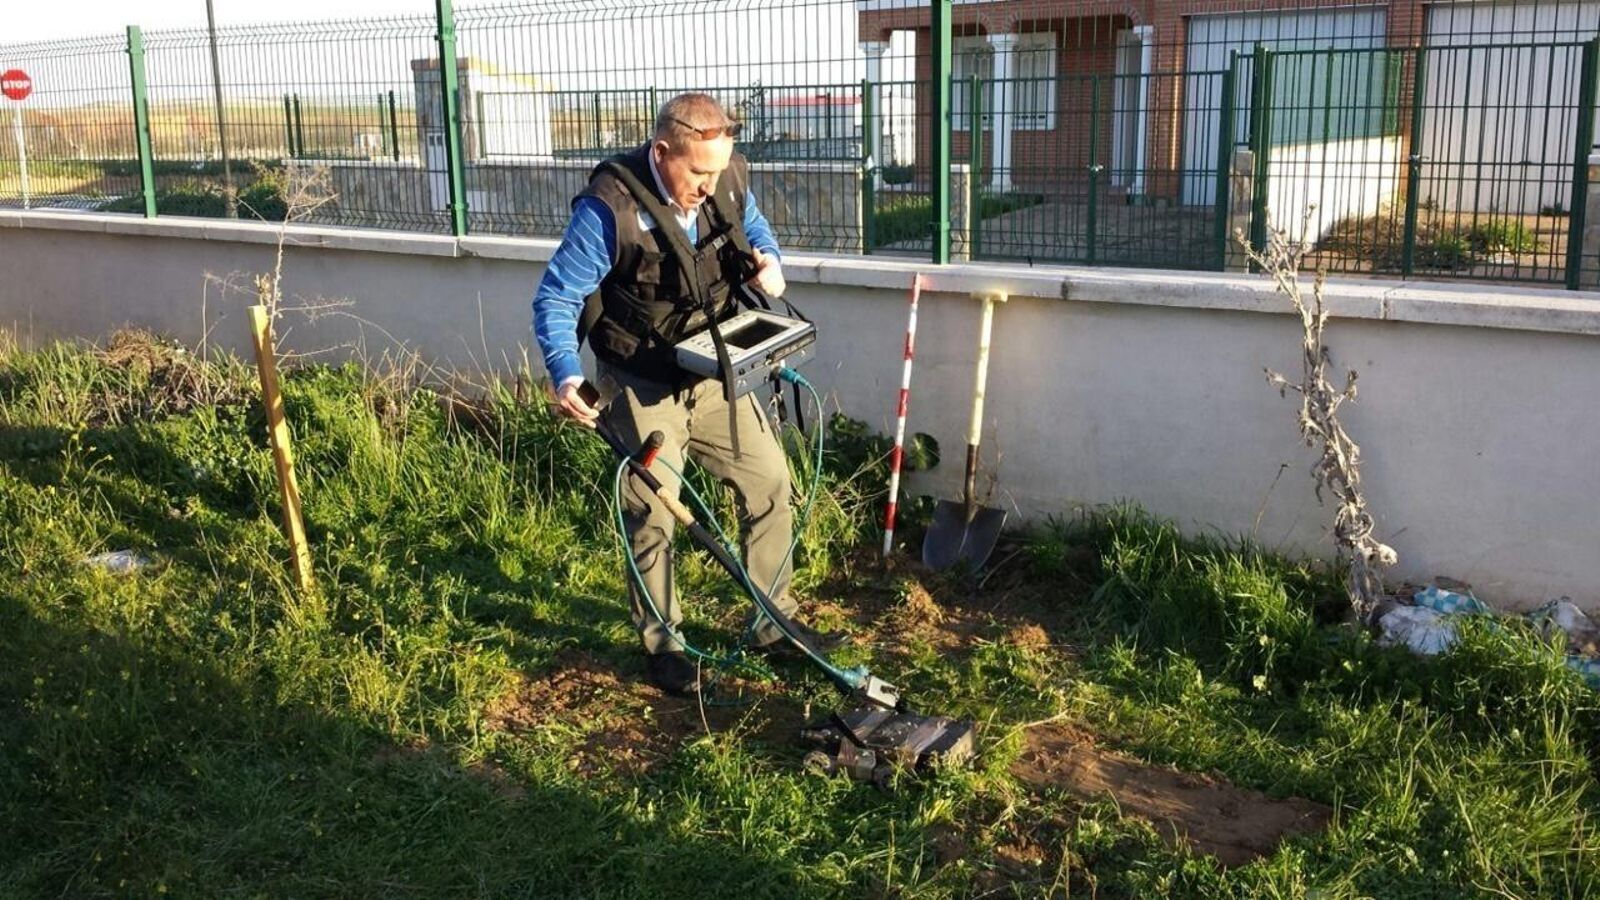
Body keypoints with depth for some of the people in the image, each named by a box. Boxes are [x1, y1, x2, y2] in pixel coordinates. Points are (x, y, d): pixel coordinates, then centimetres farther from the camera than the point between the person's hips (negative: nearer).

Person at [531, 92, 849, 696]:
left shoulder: (729, 183, -7)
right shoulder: (611, 208, -24)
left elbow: (754, 227, 16)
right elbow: (555, 297, -18)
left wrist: (767, 258, -8)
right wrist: (565, 375, -33)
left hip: (713, 373, 6)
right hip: (644, 386, -6)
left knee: (768, 478, 7)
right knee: (652, 514, -4)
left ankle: (775, 625, 22)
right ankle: (662, 647, 17)